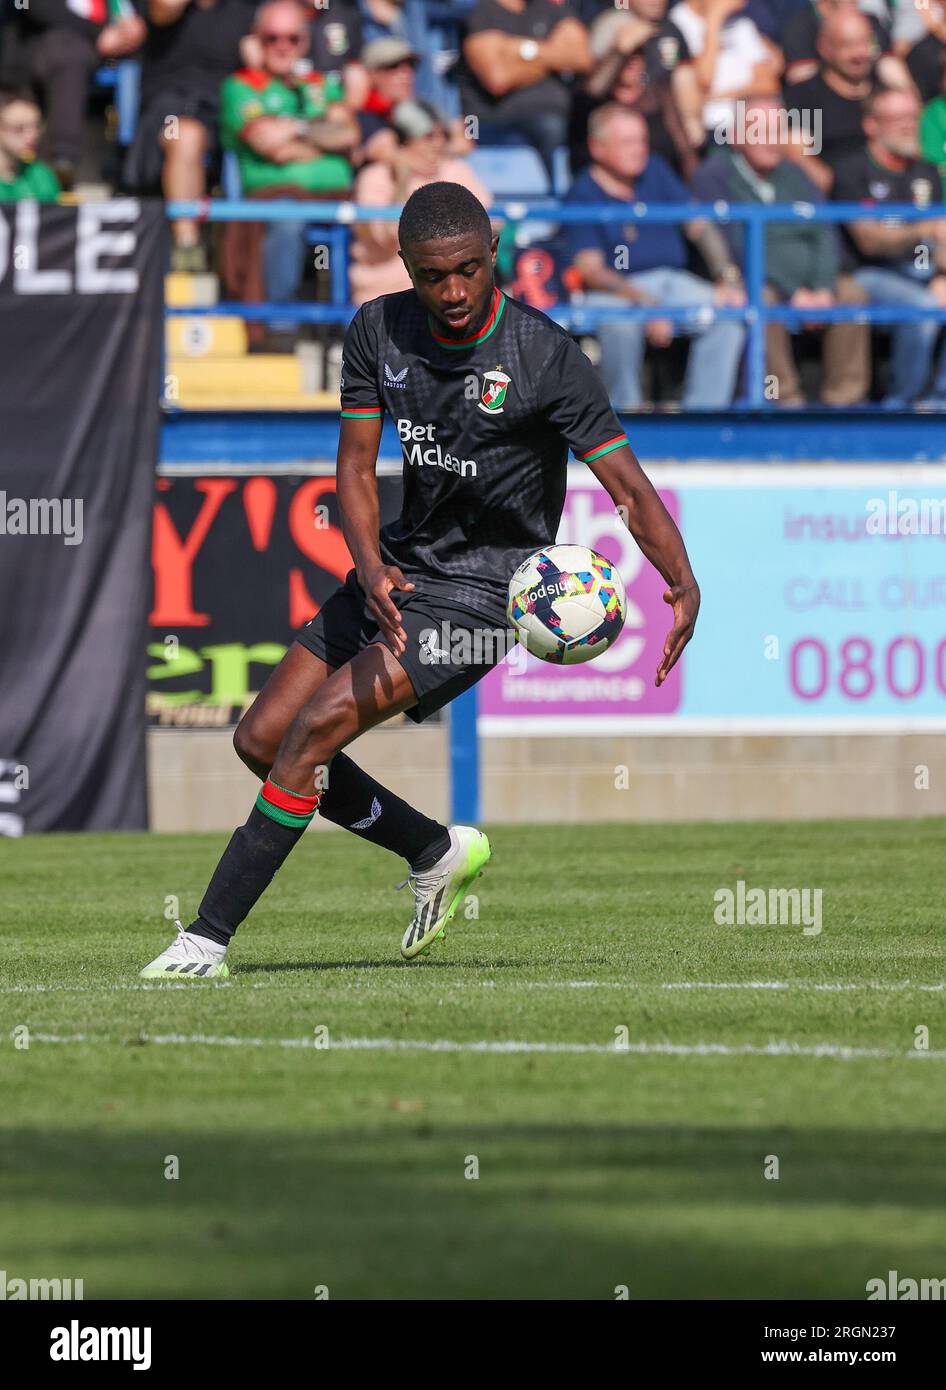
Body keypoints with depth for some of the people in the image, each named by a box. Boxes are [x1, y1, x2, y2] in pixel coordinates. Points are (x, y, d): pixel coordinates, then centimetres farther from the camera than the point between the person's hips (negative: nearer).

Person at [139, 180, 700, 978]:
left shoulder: (545, 356, -17)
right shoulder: (379, 330, -2)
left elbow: (629, 487, -17)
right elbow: (357, 463, -3)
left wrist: (683, 583, -33)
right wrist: (370, 563, -23)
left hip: (483, 591, -7)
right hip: (397, 573, 7)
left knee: (314, 731, -20)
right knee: (262, 739, 5)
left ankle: (207, 941, -16)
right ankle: (438, 853, 23)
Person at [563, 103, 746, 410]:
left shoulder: (655, 172, 13)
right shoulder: (582, 195, -4)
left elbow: (700, 227, 13)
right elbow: (590, 269, -14)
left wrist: (727, 279, -3)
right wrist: (646, 304, -26)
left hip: (672, 280, 5)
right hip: (615, 290, -5)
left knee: (729, 313, -21)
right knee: (621, 322, -38)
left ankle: (702, 414, -20)